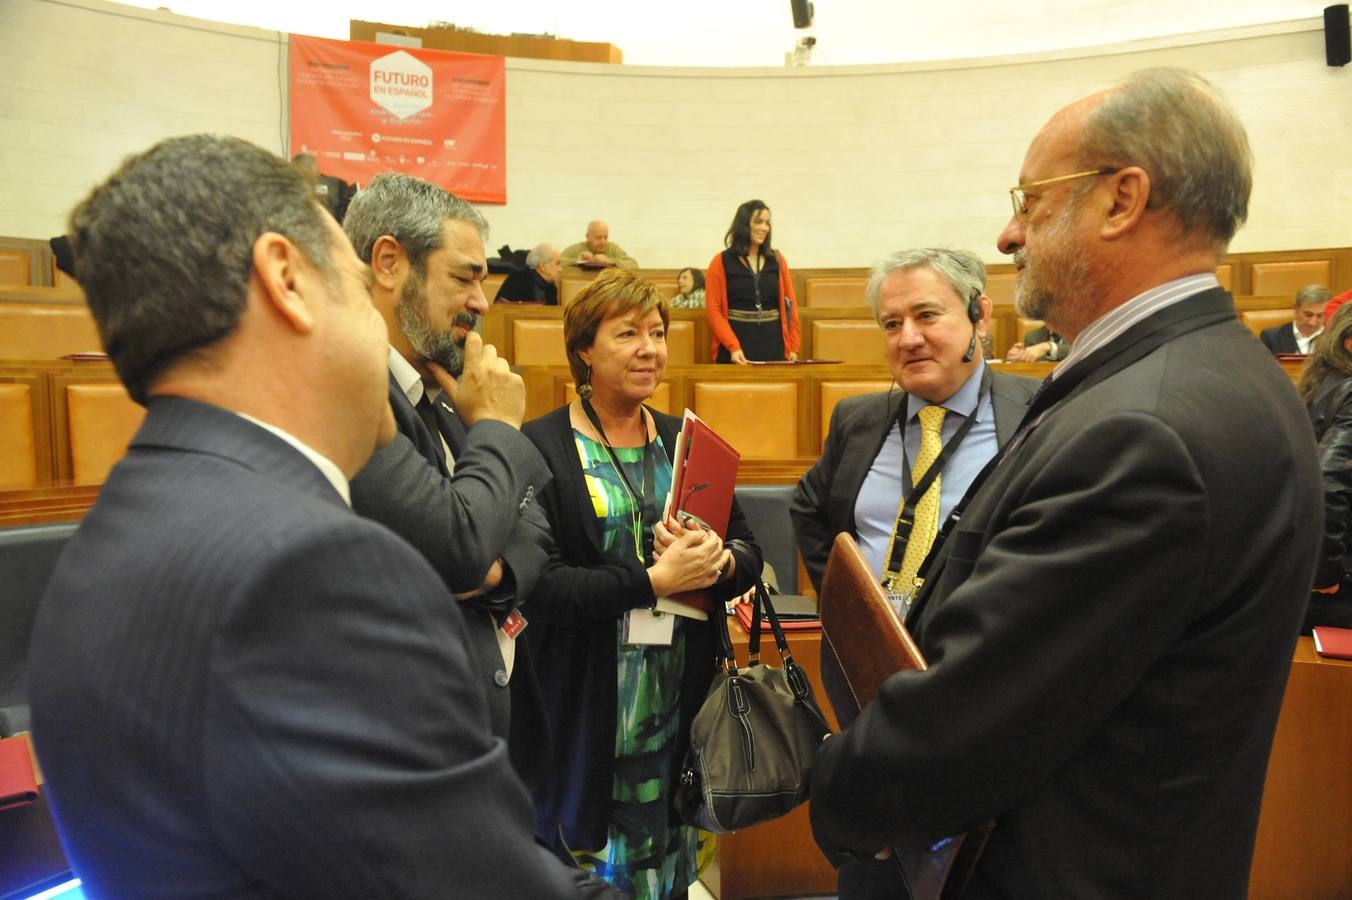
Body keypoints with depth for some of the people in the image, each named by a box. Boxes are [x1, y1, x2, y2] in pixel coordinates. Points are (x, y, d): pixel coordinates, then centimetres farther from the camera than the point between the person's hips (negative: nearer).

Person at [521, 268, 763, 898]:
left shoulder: (686, 442, 9)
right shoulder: (541, 447, -8)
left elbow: (749, 553, 8)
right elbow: (539, 583, -16)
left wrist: (717, 563, -13)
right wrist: (654, 580, -20)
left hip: (684, 699, 5)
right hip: (586, 705, -4)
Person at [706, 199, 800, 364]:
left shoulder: (777, 260, 11)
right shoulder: (721, 263, 1)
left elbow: (790, 305, 10)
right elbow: (713, 309, -5)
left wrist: (793, 348, 2)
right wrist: (733, 347, -15)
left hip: (774, 344, 3)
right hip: (737, 341, -2)